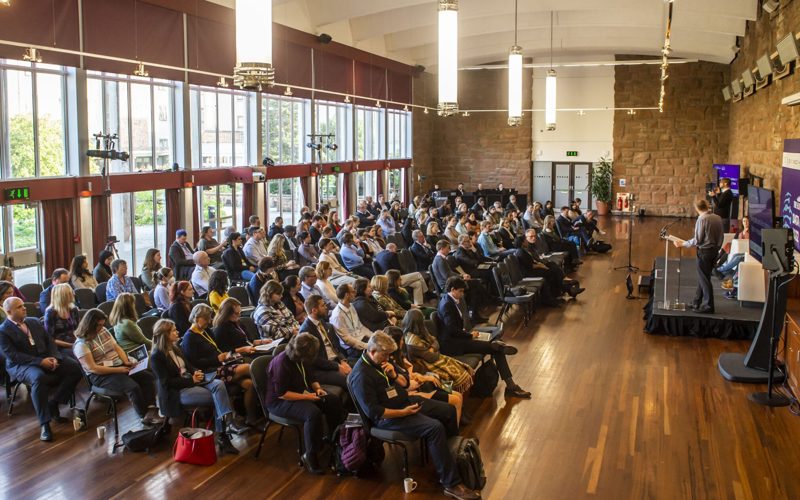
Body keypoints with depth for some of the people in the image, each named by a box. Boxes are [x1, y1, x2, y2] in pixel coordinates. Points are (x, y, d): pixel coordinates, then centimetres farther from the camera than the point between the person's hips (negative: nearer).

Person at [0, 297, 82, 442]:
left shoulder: (34, 322, 15)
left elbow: (49, 341, 12)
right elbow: (12, 355, -15)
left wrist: (54, 357, -9)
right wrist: (40, 361, -23)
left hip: (46, 358, 6)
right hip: (21, 365, -6)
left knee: (75, 367, -16)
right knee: (39, 378, -40)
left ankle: (53, 403, -5)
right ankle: (44, 424, -32)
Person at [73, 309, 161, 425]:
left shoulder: (104, 331, 9)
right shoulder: (81, 344, -13)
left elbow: (117, 348, 15)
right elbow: (93, 368, -18)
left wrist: (126, 362, -5)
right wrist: (119, 370, -19)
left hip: (120, 366, 7)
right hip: (101, 375, -7)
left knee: (148, 376, -16)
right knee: (133, 387, -29)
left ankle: (151, 410, -24)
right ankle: (145, 417, -13)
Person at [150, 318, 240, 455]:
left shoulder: (175, 348, 15)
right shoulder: (156, 357, -9)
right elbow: (166, 382, -14)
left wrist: (197, 373, -1)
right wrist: (191, 380, -16)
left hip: (191, 381, 7)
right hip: (177, 391, -7)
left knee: (219, 384, -23)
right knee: (218, 397, -24)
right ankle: (222, 436, -18)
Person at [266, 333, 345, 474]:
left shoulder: (303, 359, 0)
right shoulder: (281, 363, -26)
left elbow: (311, 377, 16)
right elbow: (281, 393, -26)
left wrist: (317, 388, -6)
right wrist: (306, 397, -25)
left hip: (303, 393, 9)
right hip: (280, 402, -9)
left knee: (334, 401, -5)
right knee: (313, 413, -33)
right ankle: (309, 456, -21)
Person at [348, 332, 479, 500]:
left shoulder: (382, 360, 4)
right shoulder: (361, 375, -24)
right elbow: (373, 411, -26)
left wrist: (394, 374, -9)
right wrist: (402, 413, -23)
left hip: (405, 401, 10)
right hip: (388, 416, -10)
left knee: (448, 410, 9)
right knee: (435, 428, -26)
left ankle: (453, 451, 30)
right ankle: (451, 483, -22)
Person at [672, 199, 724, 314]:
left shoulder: (702, 219, -17)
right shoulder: (718, 218, 5)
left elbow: (697, 240, -17)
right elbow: (721, 236, 10)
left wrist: (683, 244, -7)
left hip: (704, 251, -8)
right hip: (715, 250, 8)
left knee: (704, 279, 1)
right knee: (703, 277, 17)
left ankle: (708, 306, 5)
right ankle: (697, 303, 25)